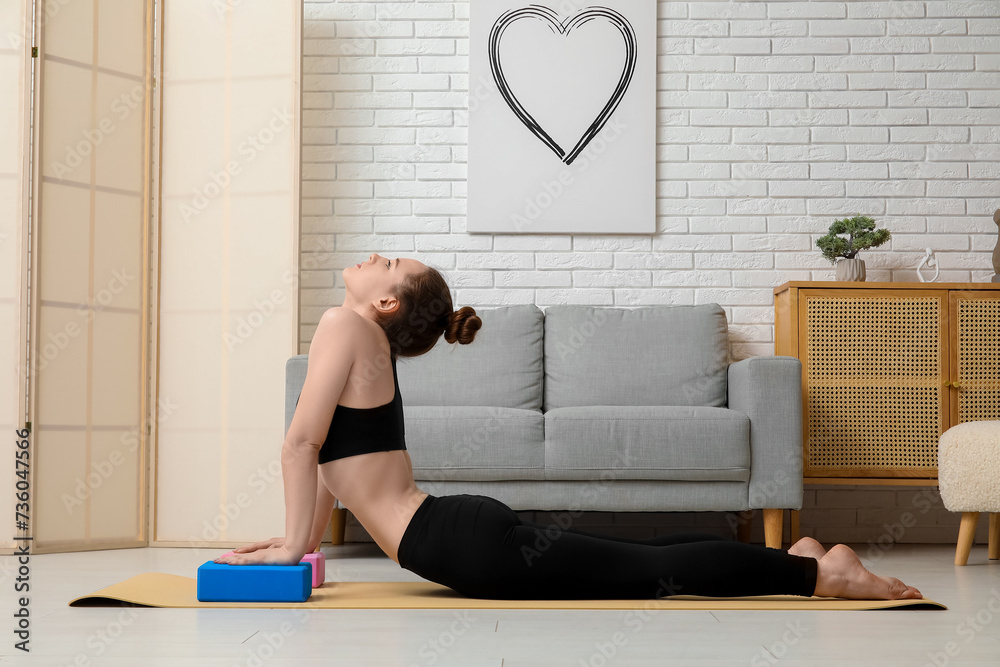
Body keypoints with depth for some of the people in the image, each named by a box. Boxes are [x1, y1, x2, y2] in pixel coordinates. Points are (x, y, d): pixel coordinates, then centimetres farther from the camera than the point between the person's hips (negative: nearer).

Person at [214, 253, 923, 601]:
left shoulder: (345, 326, -8)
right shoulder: (374, 349, 19)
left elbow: (301, 443, -14)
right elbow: (337, 458, 27)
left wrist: (294, 546, -9)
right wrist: (302, 539, 22)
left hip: (463, 542, -8)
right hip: (469, 529, 8)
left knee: (651, 568, -6)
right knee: (638, 558, 16)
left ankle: (822, 572, -3)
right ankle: (798, 559, 22)